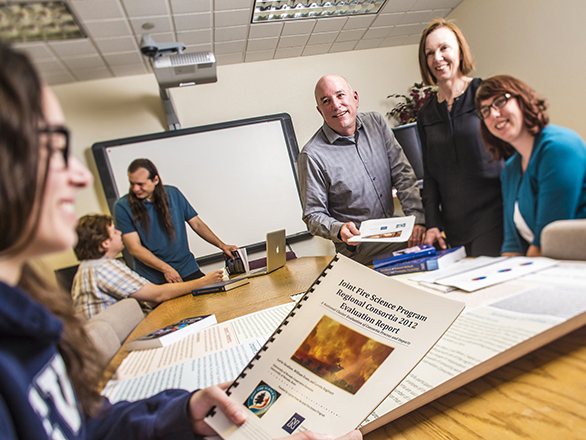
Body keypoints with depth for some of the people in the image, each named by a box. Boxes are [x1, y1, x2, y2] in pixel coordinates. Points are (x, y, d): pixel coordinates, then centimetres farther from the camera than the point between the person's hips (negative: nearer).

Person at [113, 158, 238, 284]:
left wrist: (221, 245, 0)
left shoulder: (173, 194, 3)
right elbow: (134, 248, -11)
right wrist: (166, 269, -18)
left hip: (188, 270, 3)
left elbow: (197, 224, 8)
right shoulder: (122, 206, -7)